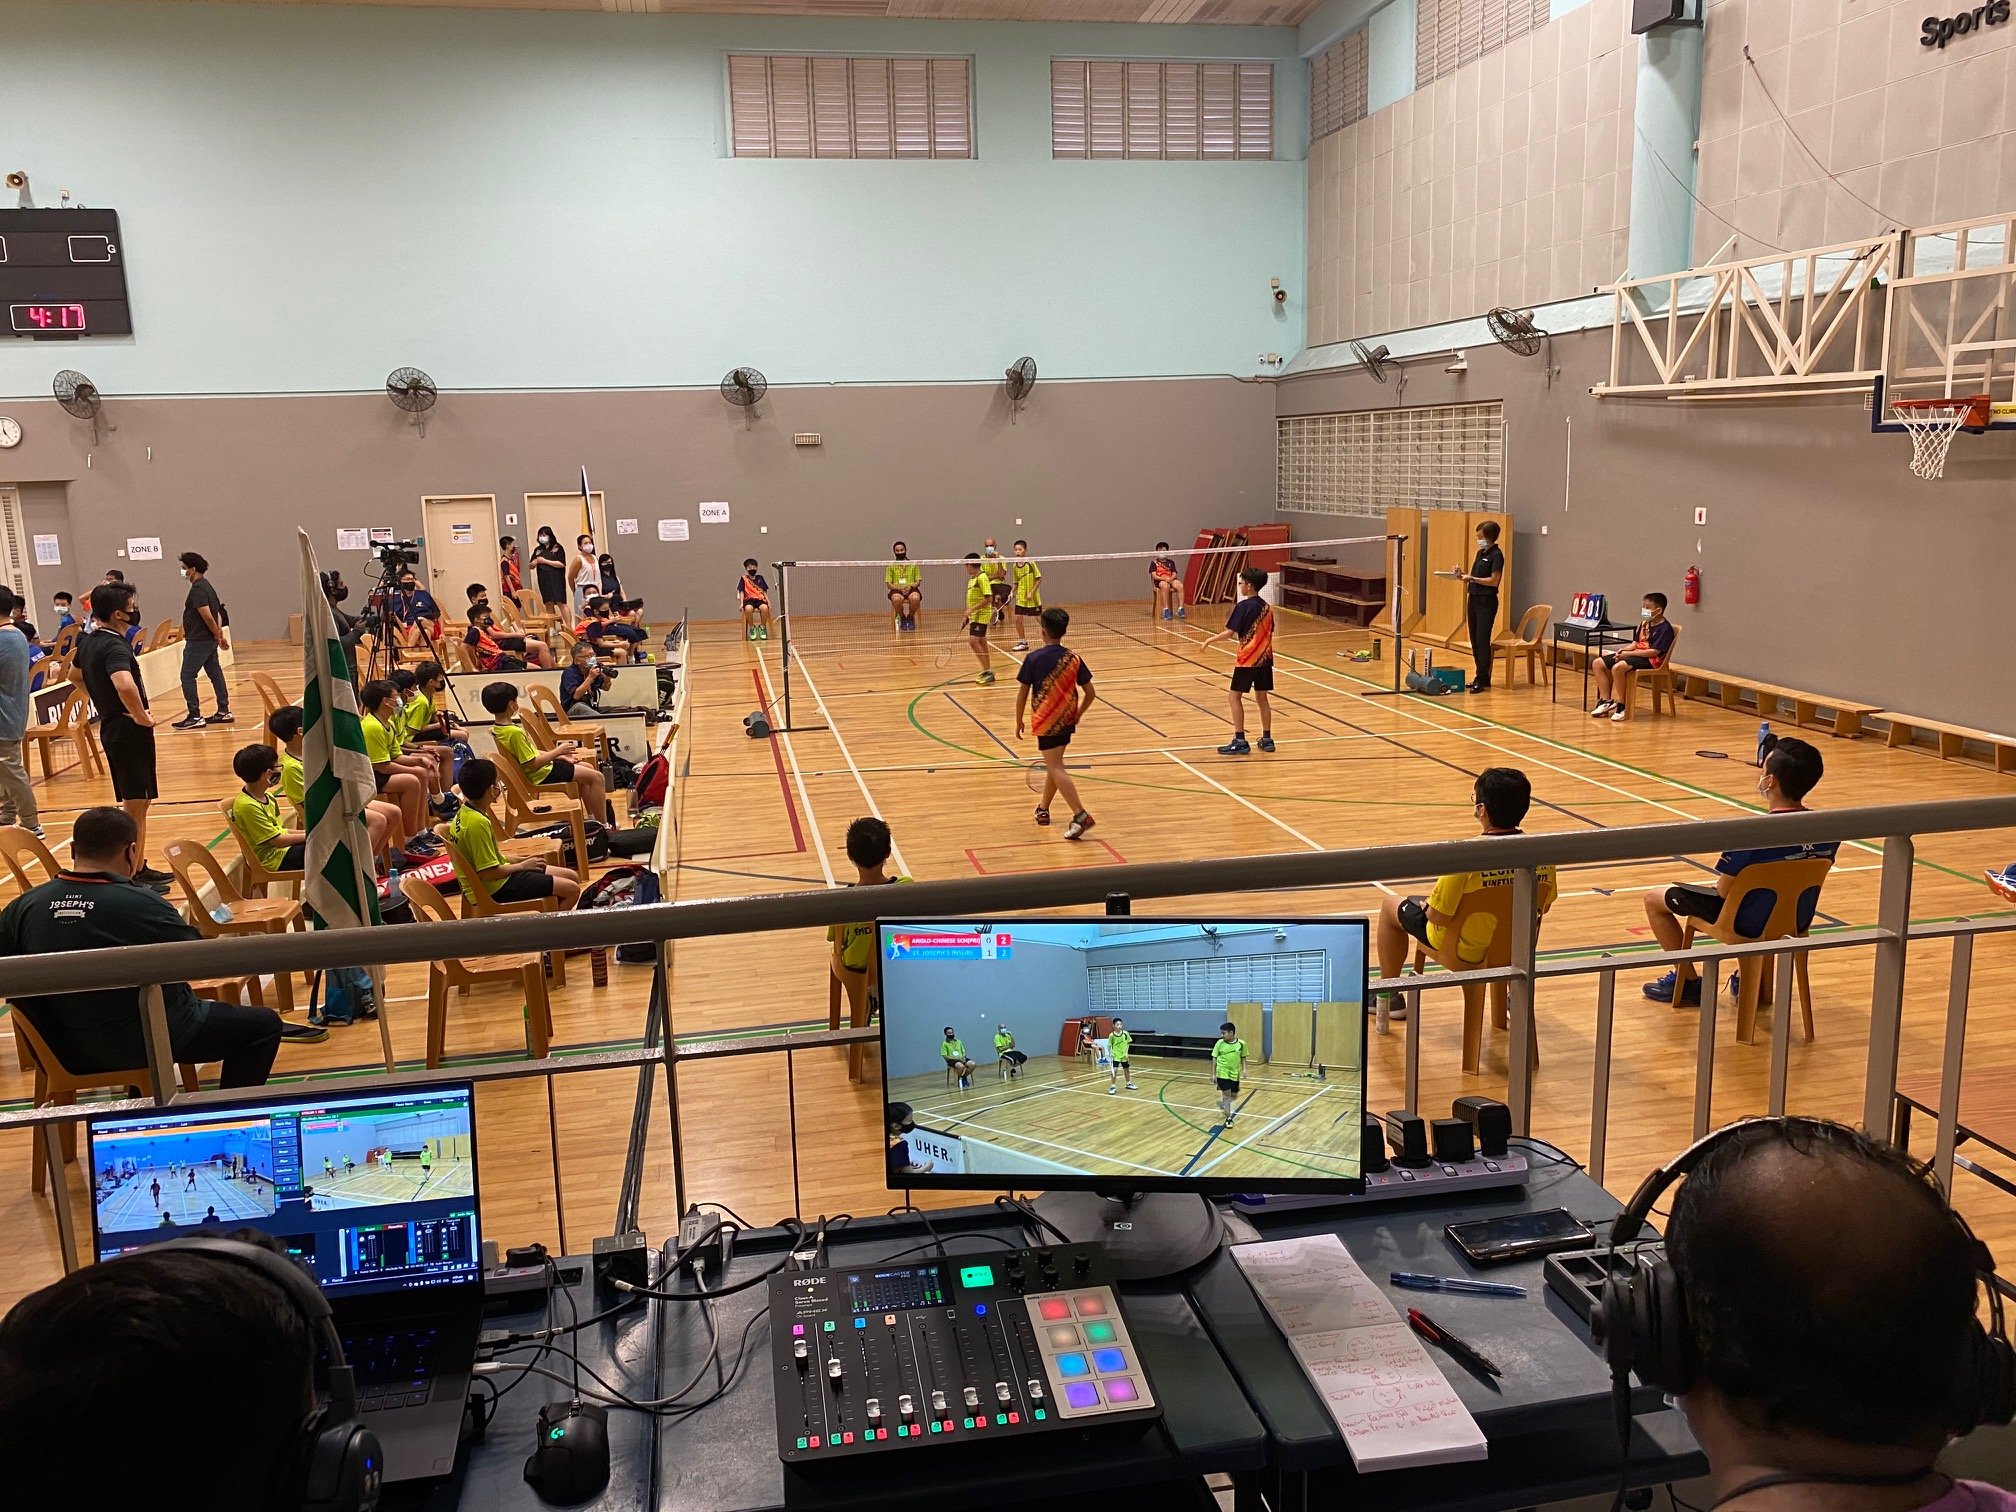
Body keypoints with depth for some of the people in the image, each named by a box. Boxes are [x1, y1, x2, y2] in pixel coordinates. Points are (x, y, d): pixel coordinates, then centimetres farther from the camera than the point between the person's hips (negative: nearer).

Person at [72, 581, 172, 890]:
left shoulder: (87, 642, 8)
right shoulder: (115, 647, -22)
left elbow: (75, 676, 28)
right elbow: (125, 685, -41)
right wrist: (142, 716, -25)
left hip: (111, 727, 10)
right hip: (129, 730, -10)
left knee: (136, 802, 19)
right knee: (135, 804, -2)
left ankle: (140, 867, 28)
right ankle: (133, 877, 3)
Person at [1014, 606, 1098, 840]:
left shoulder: (1033, 659, -10)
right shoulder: (1074, 659, 1)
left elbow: (1022, 694, -7)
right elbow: (1090, 693, 4)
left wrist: (1019, 721, 6)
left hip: (1046, 722, -5)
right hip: (1067, 720, 5)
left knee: (1056, 769, -7)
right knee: (1054, 764, 22)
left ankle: (1080, 815, -20)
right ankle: (1043, 809, 34)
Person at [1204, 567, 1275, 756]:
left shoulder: (1243, 606, -13)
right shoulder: (1267, 607, 8)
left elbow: (1230, 633, -17)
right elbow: (1269, 633, 14)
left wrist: (1210, 640, -4)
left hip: (1247, 659, -7)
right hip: (1265, 657, 7)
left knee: (1235, 696, 0)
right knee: (1261, 697, 14)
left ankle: (1240, 741, -4)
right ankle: (1267, 739, 17)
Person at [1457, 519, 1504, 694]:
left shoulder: (1496, 555, -11)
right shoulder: (1480, 553, 14)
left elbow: (1494, 580, -18)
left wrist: (1471, 578, -17)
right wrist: (1464, 575, 2)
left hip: (1486, 602, -9)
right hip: (1474, 599, 9)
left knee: (1482, 640, -9)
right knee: (1474, 640, 10)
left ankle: (1482, 680, -6)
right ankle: (1481, 677, 18)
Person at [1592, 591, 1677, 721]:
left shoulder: (1665, 629, -12)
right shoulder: (1644, 624, 15)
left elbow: (1654, 652, -19)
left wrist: (1628, 654, -19)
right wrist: (1623, 651, -4)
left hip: (1651, 661, -9)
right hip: (1636, 654, 9)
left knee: (1618, 667, -35)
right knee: (1599, 663, -3)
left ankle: (1622, 706, -23)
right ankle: (1606, 701, -3)